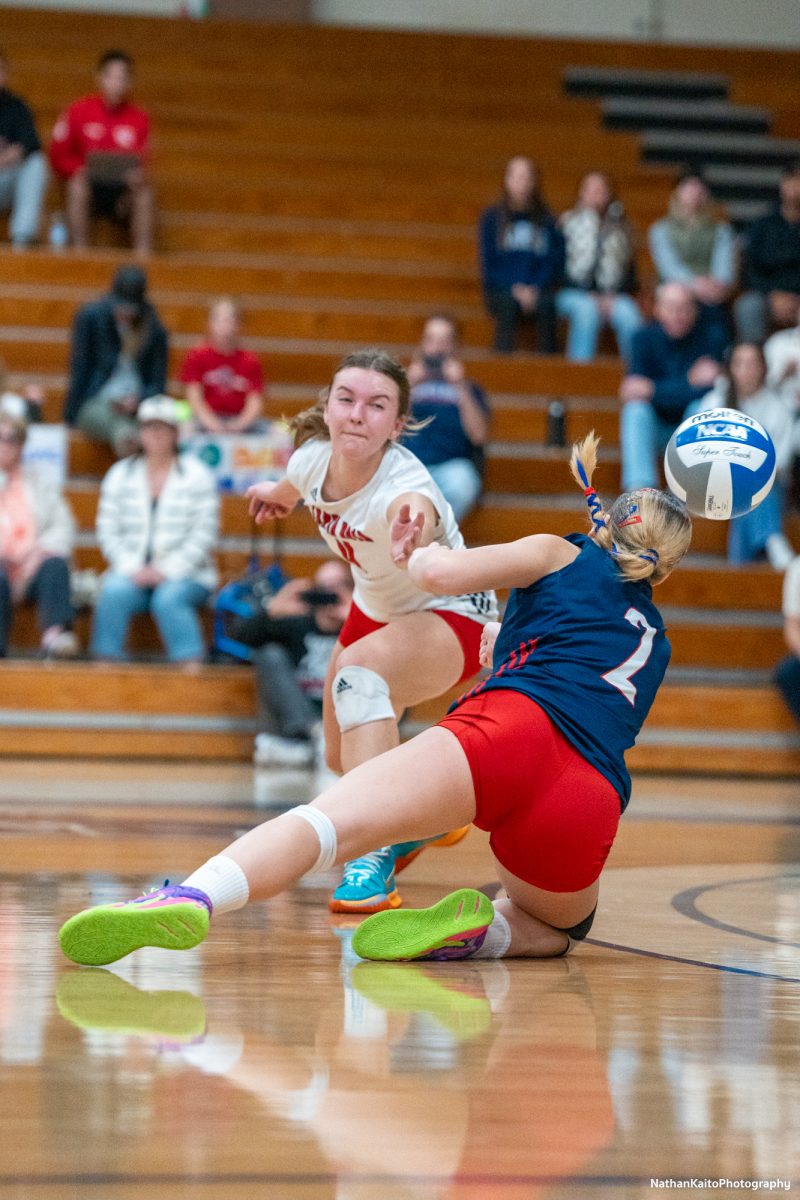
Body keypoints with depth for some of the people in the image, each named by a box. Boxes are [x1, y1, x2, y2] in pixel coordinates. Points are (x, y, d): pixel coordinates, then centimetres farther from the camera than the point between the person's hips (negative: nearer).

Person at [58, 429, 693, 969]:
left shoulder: (559, 554, 26)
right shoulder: (655, 638, 39)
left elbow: (441, 572, 11)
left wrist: (420, 551, 34)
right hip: (596, 800, 4)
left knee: (333, 819, -22)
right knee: (560, 925, 31)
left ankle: (193, 896, -52)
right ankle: (486, 927, -5)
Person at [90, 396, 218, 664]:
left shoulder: (197, 476, 4)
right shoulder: (120, 475, 12)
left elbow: (204, 535, -3)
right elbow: (108, 531, 6)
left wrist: (167, 570, -14)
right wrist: (131, 568, -11)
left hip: (184, 574, -2)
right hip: (133, 572, 2)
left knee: (169, 599, -34)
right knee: (113, 592, -30)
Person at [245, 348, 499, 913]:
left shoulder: (401, 481, -39)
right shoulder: (315, 456, -20)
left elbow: (415, 507, -65)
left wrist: (414, 523, -88)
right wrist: (274, 494, 29)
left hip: (450, 616, -8)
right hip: (375, 611, 8)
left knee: (358, 672, -39)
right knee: (345, 758, 20)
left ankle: (376, 857, -42)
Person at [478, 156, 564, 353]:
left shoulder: (546, 220, 11)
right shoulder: (492, 217, 8)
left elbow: (555, 261, 6)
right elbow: (488, 262, 3)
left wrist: (535, 289, -10)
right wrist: (514, 289, -11)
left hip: (537, 290, 1)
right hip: (500, 290, -1)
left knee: (546, 304, -34)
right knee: (508, 303, -36)